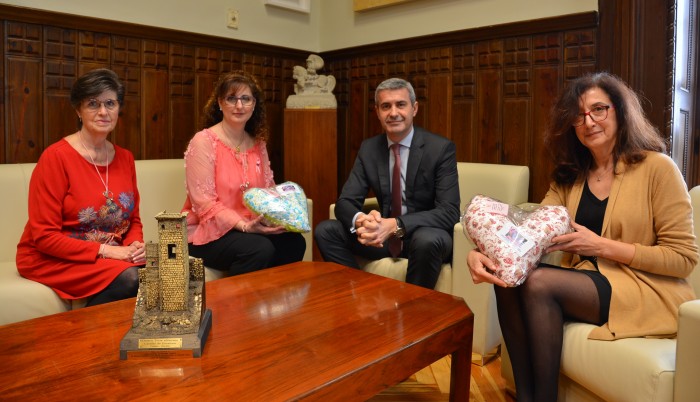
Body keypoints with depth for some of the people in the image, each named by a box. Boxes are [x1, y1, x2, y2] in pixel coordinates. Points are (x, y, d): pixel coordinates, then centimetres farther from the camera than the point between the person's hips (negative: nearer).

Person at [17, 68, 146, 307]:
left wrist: (135, 245, -11)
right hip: (51, 260, -5)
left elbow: (134, 219, 11)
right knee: (127, 278, -30)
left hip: (112, 257, 5)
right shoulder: (55, 157, -11)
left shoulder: (125, 158, 6)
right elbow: (43, 236, -13)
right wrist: (105, 250, -21)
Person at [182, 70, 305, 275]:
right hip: (207, 233, -5)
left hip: (250, 229, 6)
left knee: (294, 242, -20)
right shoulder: (203, 141, -10)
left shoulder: (258, 144, 9)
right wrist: (244, 226, -27)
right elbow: (203, 203, -16)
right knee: (260, 249, -31)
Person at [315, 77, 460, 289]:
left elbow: (449, 212, -20)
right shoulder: (368, 148, 0)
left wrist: (395, 225, -35)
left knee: (427, 241, -37)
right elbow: (345, 201, -4)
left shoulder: (441, 148, -13)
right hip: (385, 234, 4)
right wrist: (361, 220, -30)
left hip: (427, 235, -3)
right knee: (325, 231, -14)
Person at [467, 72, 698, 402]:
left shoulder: (657, 167, -7)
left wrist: (601, 246, -18)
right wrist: (480, 253, -26)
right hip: (584, 283, 5)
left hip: (649, 294, -5)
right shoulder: (569, 176, 9)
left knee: (539, 283, -26)